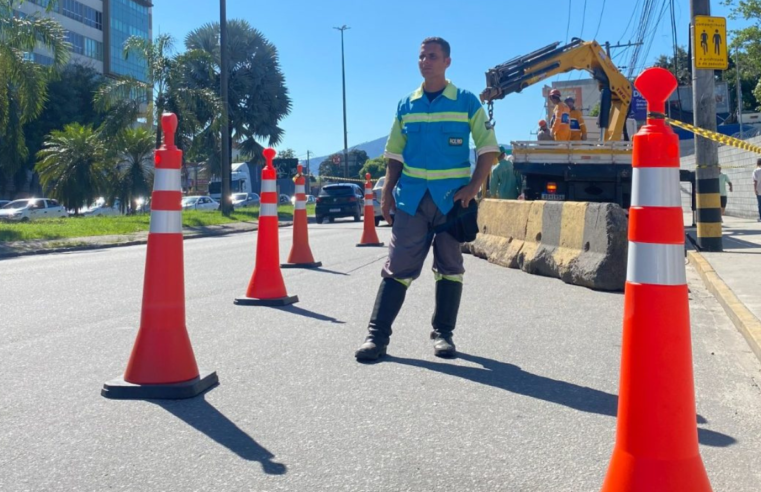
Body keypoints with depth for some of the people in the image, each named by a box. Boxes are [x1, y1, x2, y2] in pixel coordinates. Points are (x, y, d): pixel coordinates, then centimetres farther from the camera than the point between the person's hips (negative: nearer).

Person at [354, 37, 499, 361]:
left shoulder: (467, 102, 2)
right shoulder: (406, 106, 10)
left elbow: (488, 148, 1)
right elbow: (395, 154, 13)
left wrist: (473, 187, -10)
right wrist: (387, 194, 5)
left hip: (451, 196, -1)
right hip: (411, 196, 1)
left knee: (449, 265, 6)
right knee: (398, 265, -2)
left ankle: (443, 333, 16)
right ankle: (377, 334, 0)